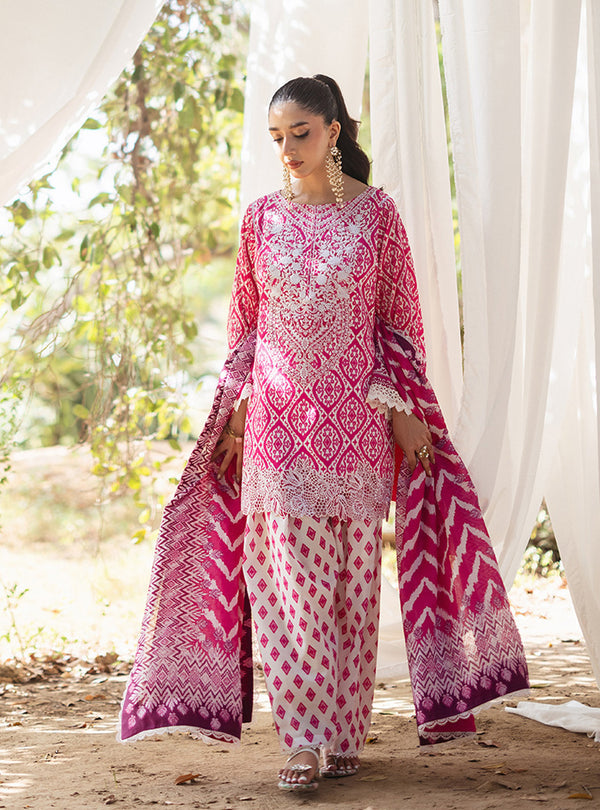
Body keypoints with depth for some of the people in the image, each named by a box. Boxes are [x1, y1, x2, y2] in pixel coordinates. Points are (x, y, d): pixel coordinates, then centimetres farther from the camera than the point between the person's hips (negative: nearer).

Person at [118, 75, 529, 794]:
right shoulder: (261, 218, 7)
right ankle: (304, 742, -3)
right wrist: (236, 411, 7)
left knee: (351, 576, 3)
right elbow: (245, 324, 12)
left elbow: (397, 319, 4)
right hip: (276, 417, 1)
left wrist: (402, 409, -2)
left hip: (355, 418, -1)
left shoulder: (376, 213, 2)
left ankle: (345, 734, 14)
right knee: (288, 579, -5)